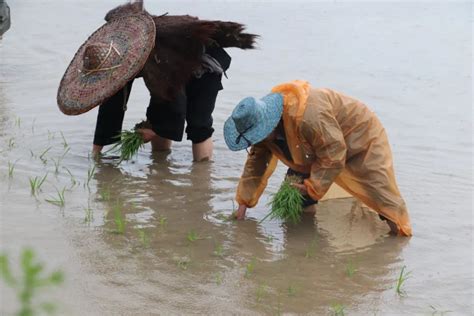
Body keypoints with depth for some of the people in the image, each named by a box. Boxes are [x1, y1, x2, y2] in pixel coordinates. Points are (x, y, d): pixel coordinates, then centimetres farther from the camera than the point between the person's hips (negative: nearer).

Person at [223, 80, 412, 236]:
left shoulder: (308, 117, -44)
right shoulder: (263, 124, -15)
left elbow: (333, 154, -36)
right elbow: (257, 162, -6)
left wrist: (312, 187, -28)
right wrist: (244, 202, -6)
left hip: (362, 139, -8)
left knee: (382, 195, -11)